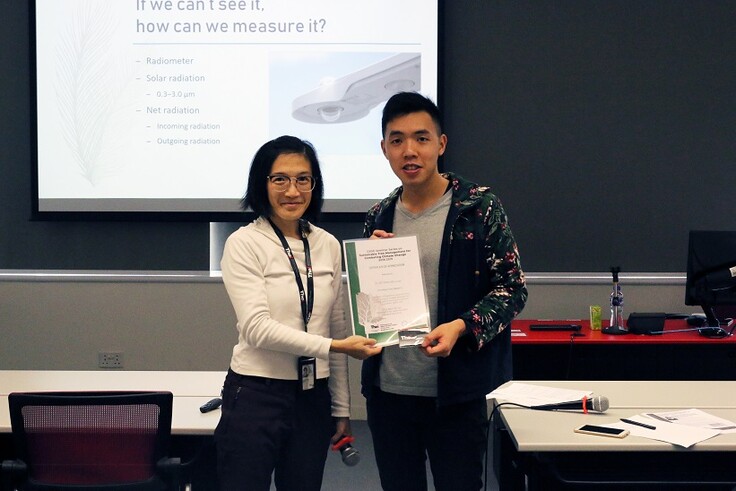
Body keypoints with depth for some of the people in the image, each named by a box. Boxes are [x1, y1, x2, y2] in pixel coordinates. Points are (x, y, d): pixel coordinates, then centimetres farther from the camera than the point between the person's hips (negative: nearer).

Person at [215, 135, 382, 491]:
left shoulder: (328, 246, 8)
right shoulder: (244, 244, -7)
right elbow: (257, 328, -17)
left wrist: (341, 407, 14)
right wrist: (332, 346, -23)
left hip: (313, 398, 5)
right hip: (256, 395, -5)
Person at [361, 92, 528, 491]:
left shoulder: (480, 208, -5)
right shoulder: (378, 218, 8)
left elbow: (512, 289, -6)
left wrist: (462, 327, -22)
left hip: (457, 393, -4)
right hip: (388, 391, 4)